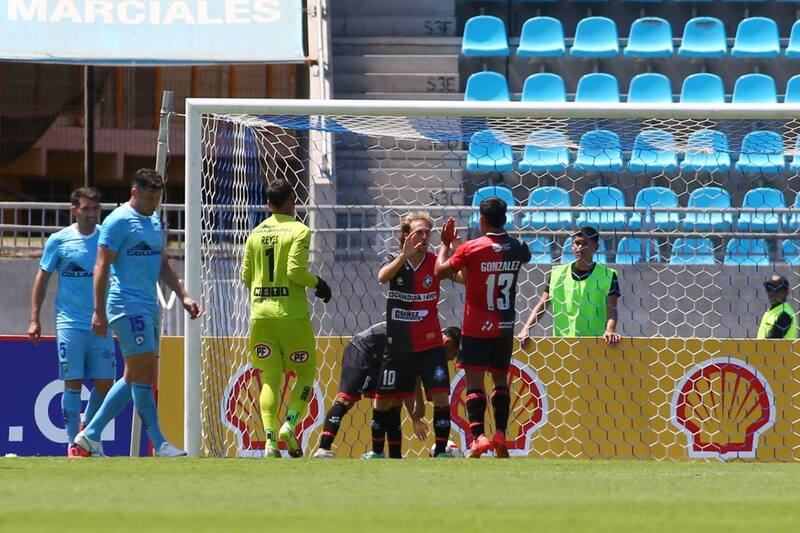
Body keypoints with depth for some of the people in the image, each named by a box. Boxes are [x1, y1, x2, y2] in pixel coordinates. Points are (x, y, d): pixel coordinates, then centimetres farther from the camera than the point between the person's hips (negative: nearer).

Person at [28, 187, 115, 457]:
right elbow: (42, 279, 7)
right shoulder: (59, 241, 1)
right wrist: (34, 319, 3)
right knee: (73, 384, -4)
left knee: (104, 384, 0)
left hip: (101, 324, 2)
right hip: (69, 322, -2)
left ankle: (87, 426, 25)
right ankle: (72, 444, 3)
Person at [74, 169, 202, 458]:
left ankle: (91, 434, 16)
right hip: (127, 306, -9)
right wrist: (99, 312, -16)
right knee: (143, 373, -11)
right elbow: (101, 266, -11)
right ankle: (159, 444, -12)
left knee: (134, 377, 9)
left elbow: (163, 265, 26)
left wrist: (183, 296, 15)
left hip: (149, 307, 9)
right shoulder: (118, 221, -8)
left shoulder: (155, 221, 17)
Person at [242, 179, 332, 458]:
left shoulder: (256, 233, 9)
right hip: (292, 314, -4)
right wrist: (318, 283, 2)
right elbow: (295, 270, -16)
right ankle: (290, 425, -11)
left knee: (270, 379, 5)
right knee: (306, 373, 10)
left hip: (261, 313, 4)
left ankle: (270, 440, -8)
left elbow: (246, 277, 11)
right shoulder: (299, 230, -5)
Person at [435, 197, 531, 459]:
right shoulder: (516, 248, 1)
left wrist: (446, 243, 12)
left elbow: (441, 270, -3)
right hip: (505, 328, 4)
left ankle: (479, 437, -18)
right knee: (501, 380, 14)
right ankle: (500, 436, 11)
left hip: (477, 329, -4)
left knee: (474, 381, -5)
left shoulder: (471, 248, -12)